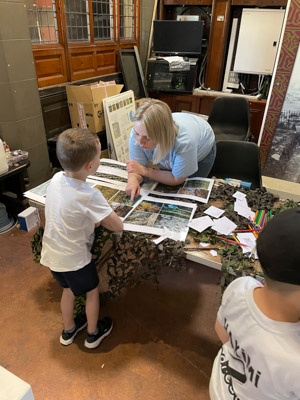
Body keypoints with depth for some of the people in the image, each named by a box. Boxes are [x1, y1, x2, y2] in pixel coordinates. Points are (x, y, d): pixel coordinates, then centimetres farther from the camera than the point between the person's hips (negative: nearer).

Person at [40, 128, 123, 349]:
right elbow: (118, 226, -23)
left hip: (52, 254, 6)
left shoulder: (56, 179, -9)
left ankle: (69, 330, 51)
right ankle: (93, 334, 43)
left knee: (69, 289, 30)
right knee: (92, 291, 22)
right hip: (74, 258, -6)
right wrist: (101, 218, -5)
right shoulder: (90, 195, -30)